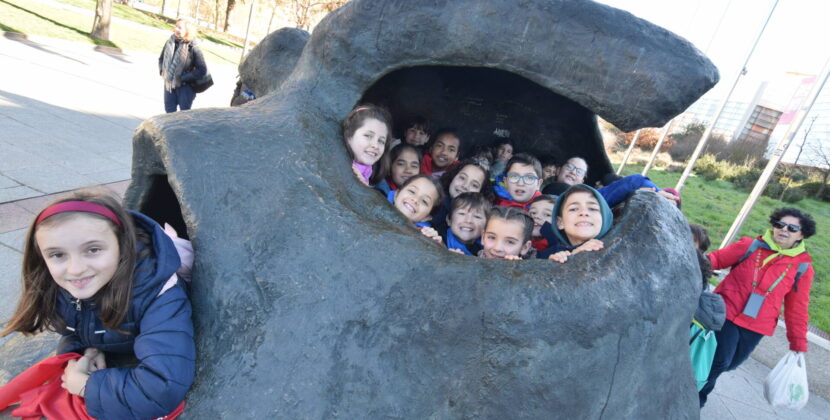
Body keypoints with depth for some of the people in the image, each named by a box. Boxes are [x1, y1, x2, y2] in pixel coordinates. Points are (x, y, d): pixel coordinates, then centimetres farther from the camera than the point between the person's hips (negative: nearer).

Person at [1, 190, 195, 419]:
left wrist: (88, 386, -35)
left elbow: (164, 389, -51)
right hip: (111, 360, 4)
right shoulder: (55, 287, -24)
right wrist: (85, 351, -23)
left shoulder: (158, 291, -45)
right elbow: (70, 332, -1)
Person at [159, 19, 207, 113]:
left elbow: (202, 70, -17)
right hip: (168, 84, 5)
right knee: (169, 112, 13)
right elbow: (161, 58, 19)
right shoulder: (170, 42, 1)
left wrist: (184, 78, -16)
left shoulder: (193, 48, -15)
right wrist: (162, 71, 4)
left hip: (185, 87, -5)